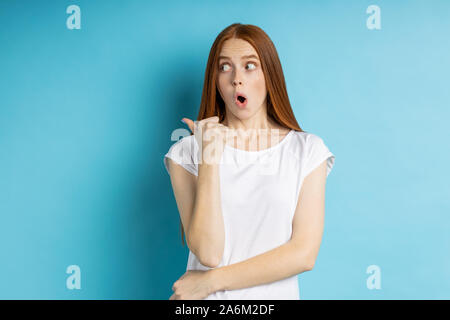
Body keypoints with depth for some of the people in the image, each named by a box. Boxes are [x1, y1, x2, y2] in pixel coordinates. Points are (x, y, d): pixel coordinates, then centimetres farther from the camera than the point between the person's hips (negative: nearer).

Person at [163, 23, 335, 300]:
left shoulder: (307, 149, -6)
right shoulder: (186, 152, -7)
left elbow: (304, 254, -11)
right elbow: (207, 253, -16)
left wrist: (211, 281, -13)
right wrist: (209, 157, -21)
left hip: (276, 294, 1)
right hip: (207, 297, 0)